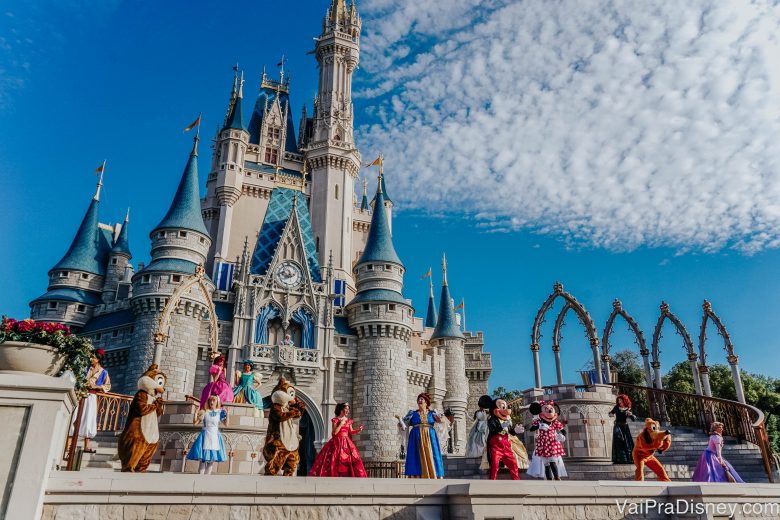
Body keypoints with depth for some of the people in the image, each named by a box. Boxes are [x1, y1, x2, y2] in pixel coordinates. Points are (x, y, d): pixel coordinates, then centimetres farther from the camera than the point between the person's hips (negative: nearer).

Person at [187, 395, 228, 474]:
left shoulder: (220, 412, 1)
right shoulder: (204, 412, -2)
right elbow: (195, 423, -2)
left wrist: (227, 414, -12)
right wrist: (196, 414, -14)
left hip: (215, 437, 2)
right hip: (205, 436, -2)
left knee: (211, 460, 5)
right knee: (203, 460, -5)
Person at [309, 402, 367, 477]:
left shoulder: (349, 420, 10)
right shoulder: (335, 420, -6)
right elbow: (334, 432, -15)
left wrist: (358, 430, -1)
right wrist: (341, 423, -14)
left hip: (347, 443, 5)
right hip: (337, 443, -5)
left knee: (349, 461, -1)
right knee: (335, 462, -8)